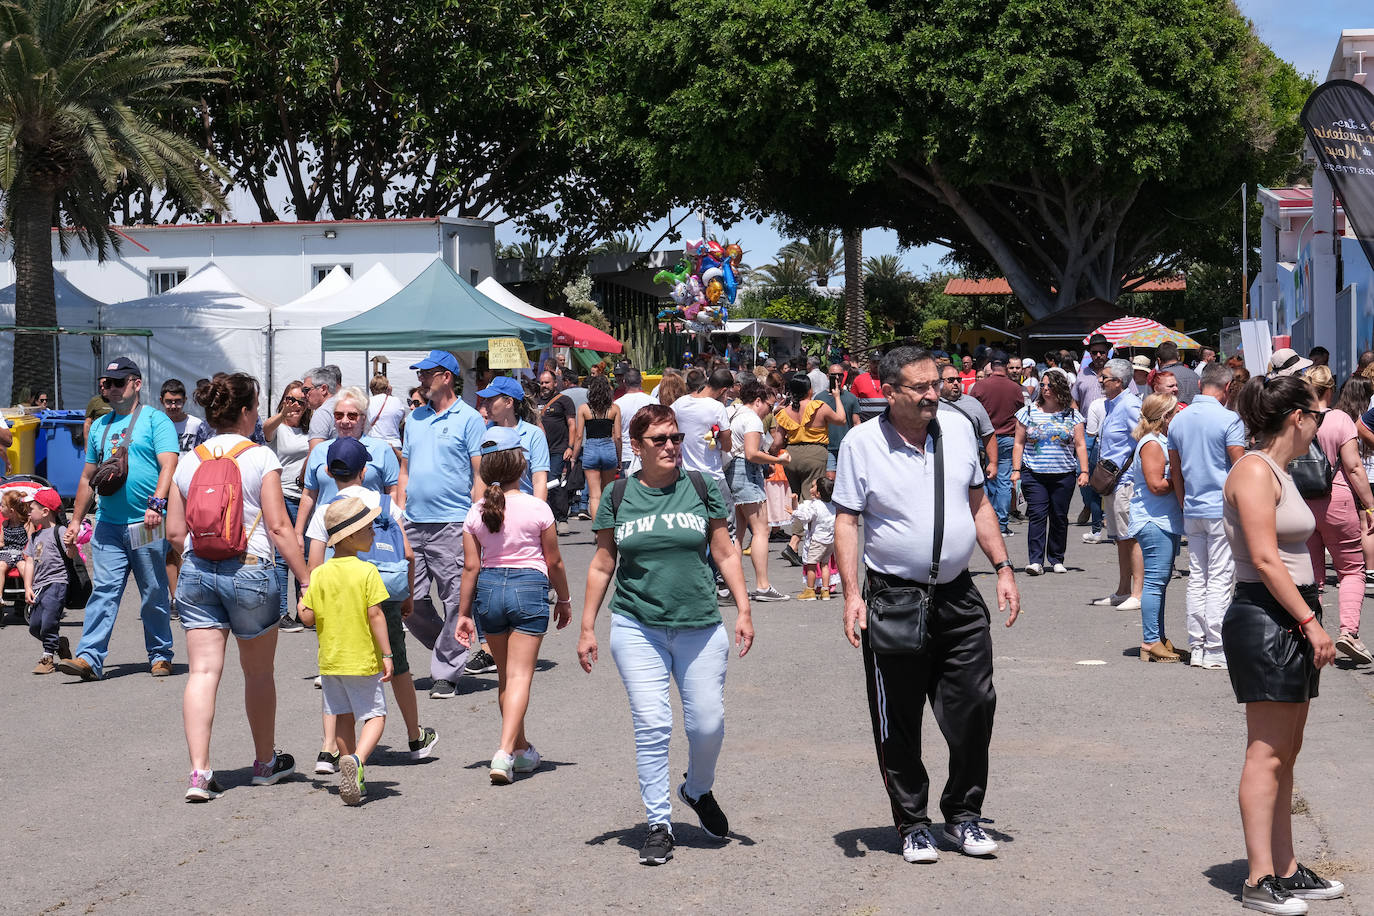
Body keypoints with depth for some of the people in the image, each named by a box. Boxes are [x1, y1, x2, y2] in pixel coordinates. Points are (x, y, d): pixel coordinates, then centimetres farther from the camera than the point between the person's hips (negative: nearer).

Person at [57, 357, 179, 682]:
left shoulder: (155, 420, -1)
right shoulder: (99, 426, 17)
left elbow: (169, 465, -13)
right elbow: (88, 478, 23)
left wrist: (156, 503, -27)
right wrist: (75, 520, 18)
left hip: (146, 524, -4)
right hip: (108, 524, 4)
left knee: (155, 593, 4)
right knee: (103, 589, -4)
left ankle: (160, 655, 16)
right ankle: (89, 658, -9)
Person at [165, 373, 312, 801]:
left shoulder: (188, 461, 6)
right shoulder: (260, 457, -6)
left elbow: (175, 531, 8)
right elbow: (279, 527, -11)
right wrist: (306, 580, -8)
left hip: (197, 572, 3)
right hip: (249, 572, -3)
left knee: (203, 671, 1)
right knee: (259, 673, 13)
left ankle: (199, 771, -9)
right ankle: (266, 762, 28)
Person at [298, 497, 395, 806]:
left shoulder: (319, 574, 0)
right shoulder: (367, 572, -13)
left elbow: (308, 617, -1)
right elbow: (375, 614, -16)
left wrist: (303, 596, 20)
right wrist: (386, 654, -13)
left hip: (330, 661, 5)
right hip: (362, 660, -4)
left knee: (344, 717, 14)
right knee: (375, 714, 4)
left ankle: (355, 781, 19)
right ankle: (357, 760, -22)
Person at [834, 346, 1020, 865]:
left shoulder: (959, 432, 7)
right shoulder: (861, 444, -6)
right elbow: (846, 521, -6)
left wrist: (1003, 568, 9)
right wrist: (852, 594, -14)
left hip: (958, 596, 4)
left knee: (974, 705, 2)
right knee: (899, 723, 3)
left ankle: (963, 814, 18)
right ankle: (912, 826, 17)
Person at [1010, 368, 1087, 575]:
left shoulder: (1072, 416, 7)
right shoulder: (1028, 412, 6)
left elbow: (1080, 445, 8)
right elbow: (1019, 443, 8)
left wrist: (1084, 471, 0)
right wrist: (1016, 470, 1)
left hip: (1064, 475, 1)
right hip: (1034, 474, -1)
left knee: (1059, 517, 4)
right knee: (1037, 515, -10)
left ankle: (1056, 559, 17)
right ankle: (1036, 560, -12)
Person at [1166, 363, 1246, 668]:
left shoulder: (1178, 420, 8)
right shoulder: (1229, 420, -11)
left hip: (1192, 512, 6)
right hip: (1224, 510, -6)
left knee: (1197, 579, 11)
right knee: (1220, 580, -2)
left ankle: (1196, 648, 12)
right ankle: (1215, 651, -2)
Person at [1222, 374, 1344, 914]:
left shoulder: (1279, 473, 18)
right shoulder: (1254, 471, -13)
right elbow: (1265, 558, -19)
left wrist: (1309, 619, 13)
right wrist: (1311, 622, -19)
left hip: (1291, 621, 10)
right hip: (1264, 620, -10)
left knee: (1285, 753, 12)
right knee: (1266, 753, -8)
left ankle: (1286, 869, 18)